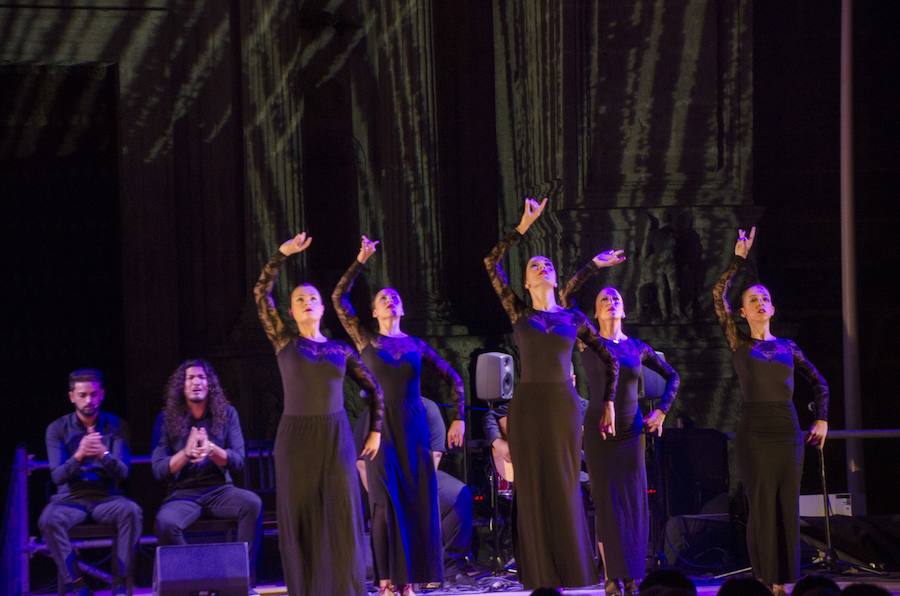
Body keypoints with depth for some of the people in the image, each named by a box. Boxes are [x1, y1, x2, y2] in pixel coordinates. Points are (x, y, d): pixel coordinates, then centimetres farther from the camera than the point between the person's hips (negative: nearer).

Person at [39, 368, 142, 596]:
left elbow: (123, 472, -4)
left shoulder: (115, 426, 5)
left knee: (130, 511, -33)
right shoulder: (58, 428, 3)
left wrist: (104, 454, -26)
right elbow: (57, 476, -5)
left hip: (106, 497, 0)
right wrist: (79, 456, -26)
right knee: (48, 519, -34)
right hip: (71, 498, 0)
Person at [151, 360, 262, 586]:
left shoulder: (226, 413, 7)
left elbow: (238, 462, 0)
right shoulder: (167, 418, 4)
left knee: (253, 503, -31)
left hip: (219, 490, 1)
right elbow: (158, 470, -2)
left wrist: (211, 449, -20)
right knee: (165, 523, -35)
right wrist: (186, 453, -20)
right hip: (182, 494, -1)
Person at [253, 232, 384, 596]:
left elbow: (373, 390, 20)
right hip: (296, 437, -1)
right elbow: (261, 295, -3)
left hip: (337, 438, 1)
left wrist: (375, 431, 12)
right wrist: (282, 254, -7)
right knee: (300, 520, 0)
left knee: (342, 517, -3)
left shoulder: (341, 350, 11)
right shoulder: (284, 341, 6)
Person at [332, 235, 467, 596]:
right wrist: (360, 262, -5)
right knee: (387, 504, -7)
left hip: (414, 428, 2)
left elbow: (453, 379, 13)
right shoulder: (366, 341, 6)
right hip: (382, 428, -2)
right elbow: (339, 299, -3)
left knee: (417, 503, -1)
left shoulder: (416, 345, 11)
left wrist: (459, 419, 4)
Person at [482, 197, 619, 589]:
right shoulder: (518, 313, 8)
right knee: (533, 491, 1)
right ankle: (540, 578, 6)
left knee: (563, 490, 3)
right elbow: (491, 263, 0)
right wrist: (523, 227, 1)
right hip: (527, 406, 0)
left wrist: (608, 403, 10)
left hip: (563, 407, 0)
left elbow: (610, 361, 17)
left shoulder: (574, 318, 10)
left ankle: (566, 574, 11)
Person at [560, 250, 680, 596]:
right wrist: (595, 266, -10)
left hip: (631, 430, 3)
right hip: (598, 431, -3)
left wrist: (661, 411, 6)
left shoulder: (637, 347, 8)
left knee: (634, 503, 0)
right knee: (606, 503, -3)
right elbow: (566, 296, -10)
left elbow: (672, 377, 18)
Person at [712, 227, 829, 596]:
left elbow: (820, 384, 22)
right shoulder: (739, 344, 4)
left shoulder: (788, 347, 12)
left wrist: (822, 419, 12)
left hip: (788, 432, 3)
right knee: (762, 508, -4)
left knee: (787, 509, 3)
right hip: (754, 433, -3)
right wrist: (739, 259, -6)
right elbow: (718, 295, -7)